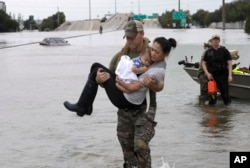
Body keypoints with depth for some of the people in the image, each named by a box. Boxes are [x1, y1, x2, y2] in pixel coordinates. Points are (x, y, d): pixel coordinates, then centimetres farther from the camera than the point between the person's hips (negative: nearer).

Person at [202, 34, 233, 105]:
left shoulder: (224, 51, 2)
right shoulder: (208, 52, 8)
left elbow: (229, 63, -1)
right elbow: (203, 63, 11)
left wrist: (230, 75, -11)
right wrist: (207, 73, -4)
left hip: (223, 75, -2)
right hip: (211, 76, 2)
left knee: (225, 93, -4)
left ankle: (227, 101, 18)